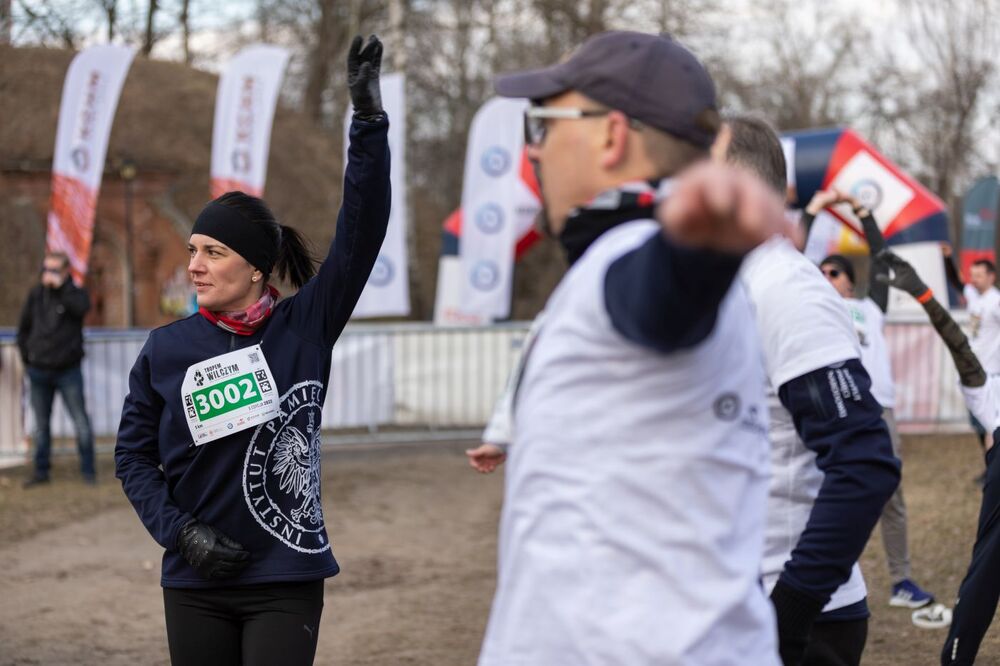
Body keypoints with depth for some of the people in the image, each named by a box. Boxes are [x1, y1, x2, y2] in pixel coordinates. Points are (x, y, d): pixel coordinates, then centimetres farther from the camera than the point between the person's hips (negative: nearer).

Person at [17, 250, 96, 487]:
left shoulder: (75, 293, -1)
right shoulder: (36, 294, 8)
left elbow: (82, 307, -26)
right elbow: (23, 327, 17)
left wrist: (60, 286, -24)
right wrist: (26, 356, 11)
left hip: (68, 370, -3)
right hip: (39, 371, 3)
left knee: (81, 423, -3)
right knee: (41, 425, 9)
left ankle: (88, 470, 5)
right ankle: (41, 471, 17)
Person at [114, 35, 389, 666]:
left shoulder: (304, 327, -2)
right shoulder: (167, 348, 1)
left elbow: (361, 233, -11)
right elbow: (135, 455, 7)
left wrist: (369, 121, -18)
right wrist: (180, 530, -8)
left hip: (287, 580, -2)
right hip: (195, 585, 2)